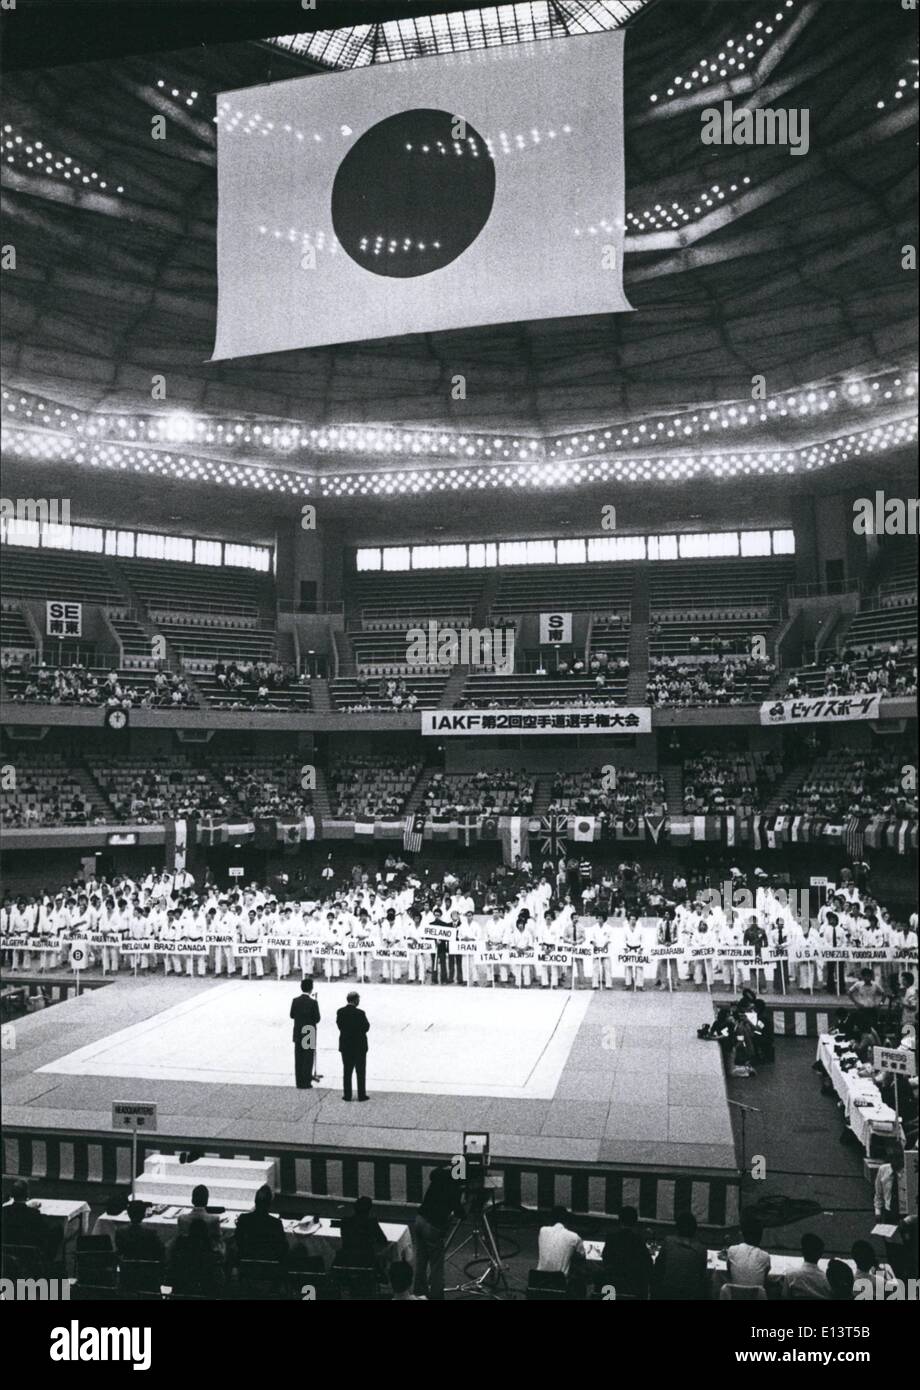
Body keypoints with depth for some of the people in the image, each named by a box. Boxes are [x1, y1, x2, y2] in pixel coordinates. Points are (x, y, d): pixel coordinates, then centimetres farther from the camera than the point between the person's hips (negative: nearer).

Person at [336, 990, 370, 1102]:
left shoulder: (340, 1012, -5)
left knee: (347, 1071, 12)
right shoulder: (360, 1013, -19)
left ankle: (347, 1095, 14)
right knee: (360, 1071, 8)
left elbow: (339, 1026, 2)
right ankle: (361, 1095, 11)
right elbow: (366, 1027, -11)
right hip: (359, 1046, -4)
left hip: (345, 1046, 4)